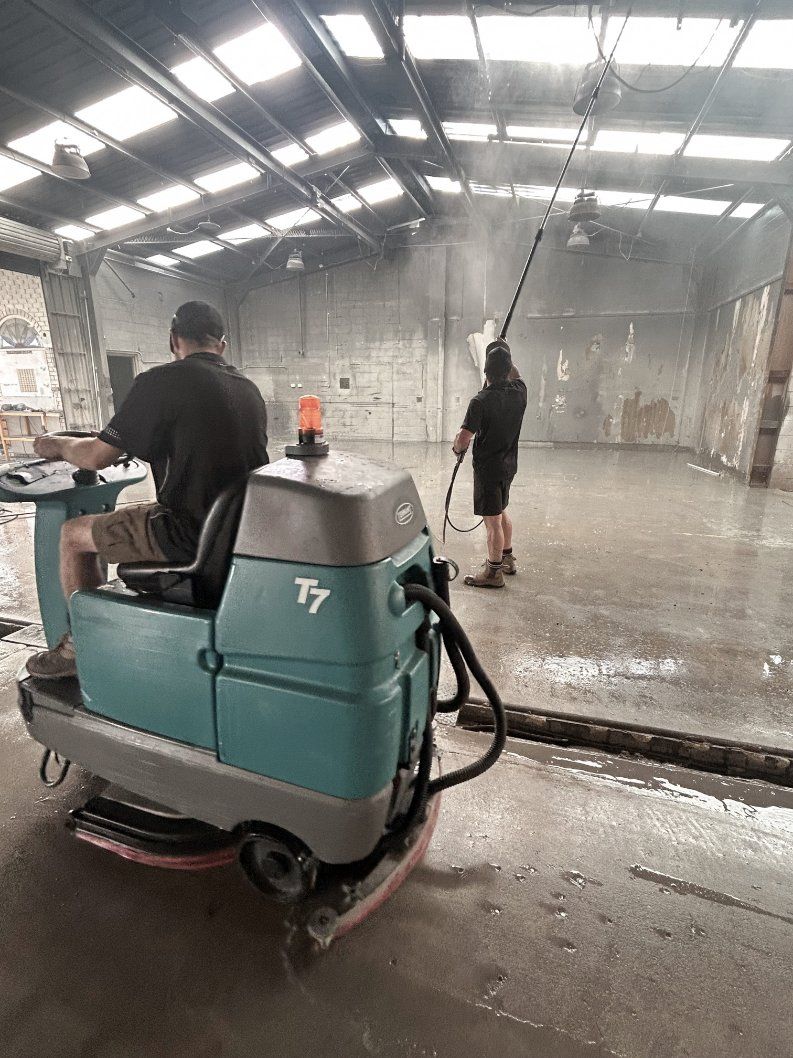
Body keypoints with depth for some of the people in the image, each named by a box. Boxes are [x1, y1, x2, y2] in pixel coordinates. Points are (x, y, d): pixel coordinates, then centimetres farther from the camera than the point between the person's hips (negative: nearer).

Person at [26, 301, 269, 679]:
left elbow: (97, 457, -7)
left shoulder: (162, 381, -12)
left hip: (192, 534, -8)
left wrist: (55, 445, 15)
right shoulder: (249, 388, 9)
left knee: (74, 533, 12)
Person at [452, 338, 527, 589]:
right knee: (501, 512, 23)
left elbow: (463, 439, -23)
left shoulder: (481, 401, -22)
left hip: (488, 467, -7)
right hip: (509, 464, 8)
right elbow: (516, 375, 24)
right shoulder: (519, 391, -3)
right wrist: (506, 353, 26)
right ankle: (507, 558, 38)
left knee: (492, 520, 2)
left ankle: (493, 572, 14)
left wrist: (456, 448, -2)